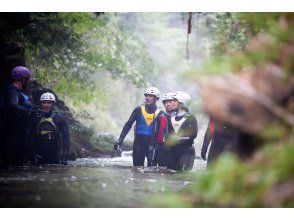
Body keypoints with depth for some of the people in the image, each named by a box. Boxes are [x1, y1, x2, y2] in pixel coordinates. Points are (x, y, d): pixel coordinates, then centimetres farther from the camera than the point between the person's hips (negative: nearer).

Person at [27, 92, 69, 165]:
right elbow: (30, 138, 10)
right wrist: (31, 156, 5)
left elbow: (65, 138, 1)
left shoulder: (59, 118, 2)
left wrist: (65, 157, -7)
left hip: (55, 157, -1)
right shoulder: (36, 119, 7)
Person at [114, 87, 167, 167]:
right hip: (139, 141, 1)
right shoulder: (139, 110, 2)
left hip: (152, 142, -1)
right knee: (137, 166, -2)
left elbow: (162, 130, 2)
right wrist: (120, 140, -5)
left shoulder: (160, 114, 1)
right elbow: (128, 125, 3)